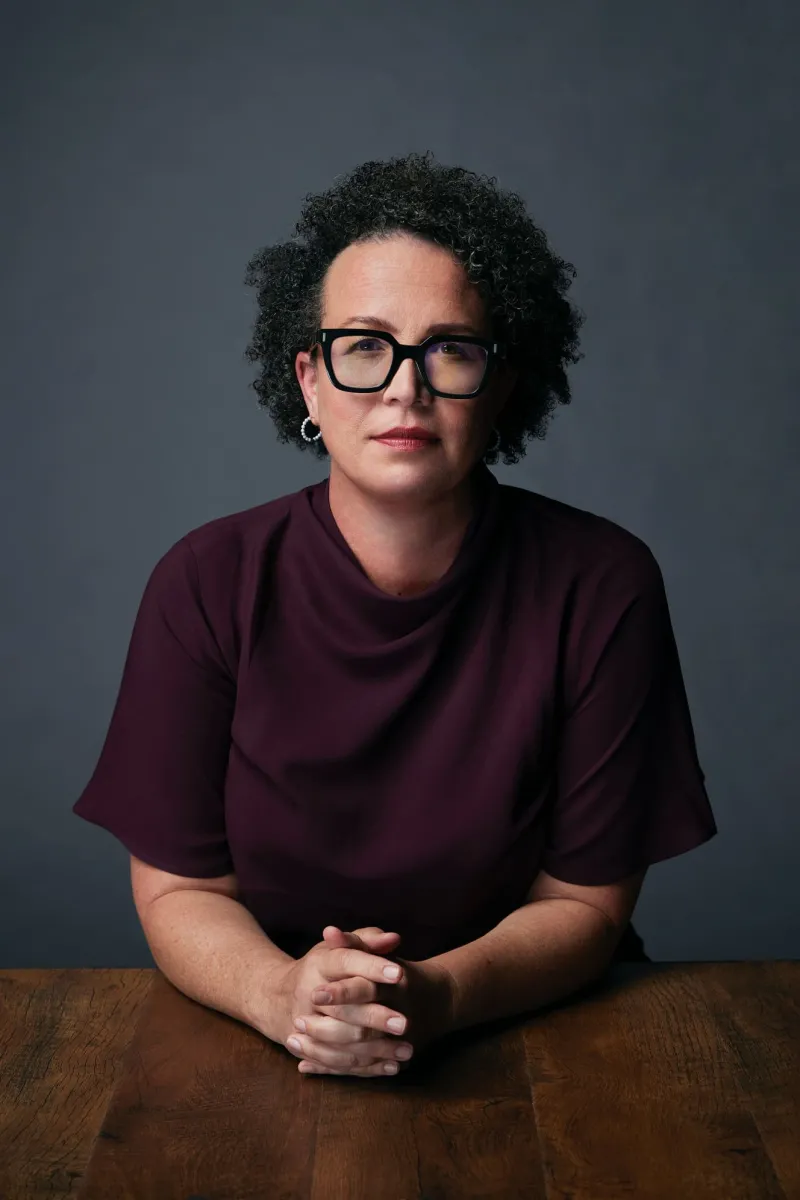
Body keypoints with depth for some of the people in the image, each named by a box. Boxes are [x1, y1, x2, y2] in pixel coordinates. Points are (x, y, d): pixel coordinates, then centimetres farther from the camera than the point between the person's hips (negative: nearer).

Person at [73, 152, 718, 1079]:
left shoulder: (600, 586, -12)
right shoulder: (207, 585, -10)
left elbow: (585, 900, -7)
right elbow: (177, 888, -6)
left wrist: (438, 995, -25)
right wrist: (282, 995, -25)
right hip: (259, 1055, 1)